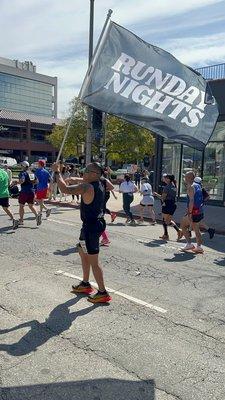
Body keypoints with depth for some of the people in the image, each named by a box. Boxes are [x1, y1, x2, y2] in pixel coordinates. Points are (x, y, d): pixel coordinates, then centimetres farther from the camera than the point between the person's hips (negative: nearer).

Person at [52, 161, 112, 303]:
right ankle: (85, 284, 37)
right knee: (83, 252, 24)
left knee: (93, 261, -1)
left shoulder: (87, 187, -22)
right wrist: (77, 180, 16)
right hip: (98, 223, 10)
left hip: (91, 226, -10)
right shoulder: (99, 184, 6)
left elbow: (65, 189, -24)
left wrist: (57, 172, -13)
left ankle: (103, 293, 9)